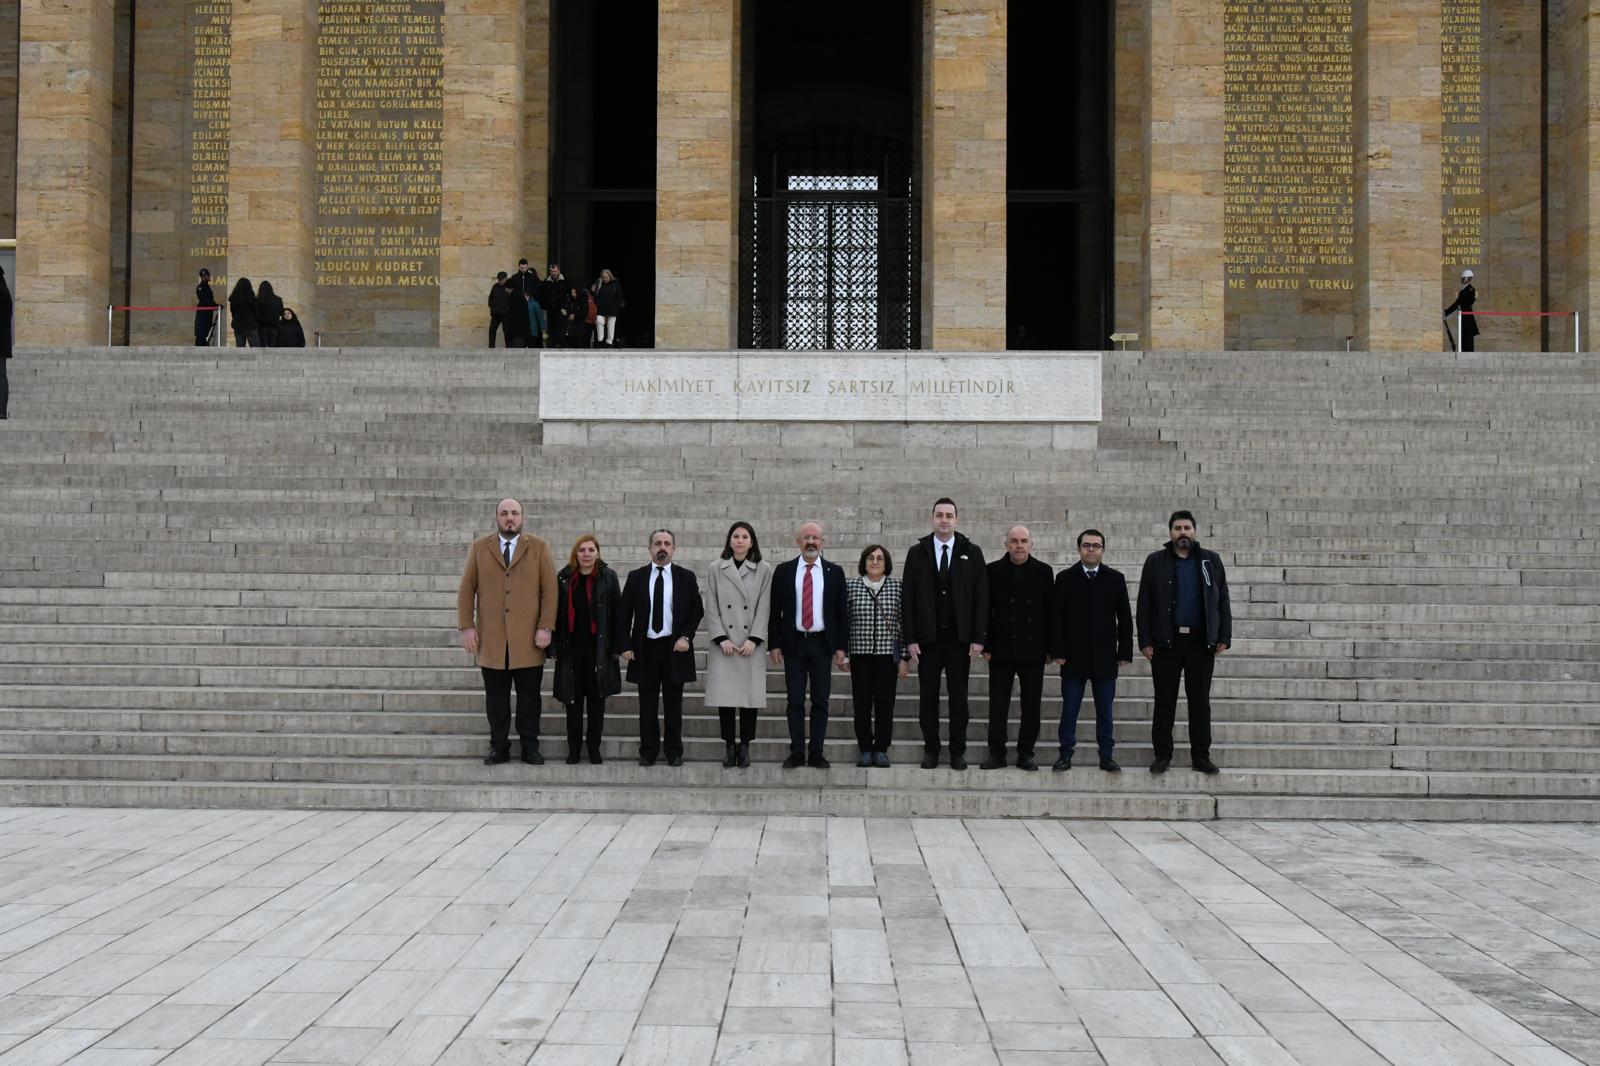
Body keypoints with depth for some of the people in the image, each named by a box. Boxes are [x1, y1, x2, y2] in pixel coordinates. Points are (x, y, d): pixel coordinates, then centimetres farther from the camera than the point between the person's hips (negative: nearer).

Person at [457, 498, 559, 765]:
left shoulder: (539, 548, 6)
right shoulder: (479, 548, 9)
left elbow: (549, 589, 1)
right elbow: (466, 589, 6)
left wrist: (546, 627, -8)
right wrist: (466, 627, -3)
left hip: (528, 640, -1)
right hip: (492, 640, 1)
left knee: (529, 698, 3)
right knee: (496, 699, 4)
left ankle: (530, 747, 11)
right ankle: (499, 747, 12)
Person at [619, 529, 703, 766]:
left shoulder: (686, 577, 4)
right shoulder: (636, 577, 5)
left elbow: (697, 609, 5)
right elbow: (625, 613, 5)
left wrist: (686, 636, -7)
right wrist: (625, 645, -3)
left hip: (675, 648, 0)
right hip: (645, 647, 0)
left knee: (673, 703, 5)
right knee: (647, 704, 4)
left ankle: (674, 753, 13)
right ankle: (648, 751, 11)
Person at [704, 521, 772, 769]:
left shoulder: (763, 569, 5)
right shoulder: (716, 569, 7)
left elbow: (764, 607, 1)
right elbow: (711, 607, 4)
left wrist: (754, 639, -8)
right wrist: (721, 639, -6)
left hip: (751, 644, 0)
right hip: (723, 644, 0)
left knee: (750, 696, -1)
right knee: (724, 696, -1)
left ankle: (744, 745, 9)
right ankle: (729, 746, 8)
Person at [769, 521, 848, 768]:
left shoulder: (835, 572, 4)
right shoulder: (783, 571, 4)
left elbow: (842, 611, 4)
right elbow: (775, 610, 4)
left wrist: (841, 646, -2)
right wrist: (774, 644, -2)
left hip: (822, 644, 0)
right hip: (793, 643, 0)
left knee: (821, 701, 3)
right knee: (795, 700, 2)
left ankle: (816, 753, 8)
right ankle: (797, 752, 8)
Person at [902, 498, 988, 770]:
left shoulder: (971, 553, 3)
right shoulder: (917, 553, 4)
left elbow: (981, 598, 1)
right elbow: (907, 598, 3)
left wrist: (978, 638, -6)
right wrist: (910, 639, -4)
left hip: (960, 638, 0)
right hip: (927, 637, 1)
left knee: (959, 696, 4)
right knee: (928, 696, 5)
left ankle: (958, 752, 11)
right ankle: (931, 750, 14)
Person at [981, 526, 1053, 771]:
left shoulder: (1044, 572, 5)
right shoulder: (993, 571, 3)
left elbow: (1049, 611, 5)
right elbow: (986, 610, 3)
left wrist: (1049, 647, 1)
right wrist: (986, 645, -3)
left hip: (1033, 650, 1)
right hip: (1002, 649, -1)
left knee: (1031, 705, 4)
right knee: (998, 705, 1)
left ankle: (1026, 753, 12)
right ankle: (996, 753, 8)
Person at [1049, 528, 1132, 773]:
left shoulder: (1116, 579, 6)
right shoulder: (1065, 578, 3)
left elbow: (1124, 619, 6)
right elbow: (1056, 618, 0)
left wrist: (1125, 652, 0)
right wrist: (1057, 652, -7)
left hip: (1105, 658, 1)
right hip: (1073, 658, -1)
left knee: (1105, 711, 6)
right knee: (1069, 709, 3)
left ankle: (1106, 756, 12)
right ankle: (1066, 755, 10)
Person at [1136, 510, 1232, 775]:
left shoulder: (1211, 560, 6)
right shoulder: (1156, 561, 3)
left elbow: (1222, 600, 7)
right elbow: (1144, 604, 2)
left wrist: (1224, 637, -1)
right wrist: (1145, 641, -5)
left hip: (1201, 641, 1)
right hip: (1166, 641, -1)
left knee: (1200, 701, 6)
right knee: (1164, 701, 3)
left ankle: (1201, 755, 13)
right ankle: (1162, 755, 11)